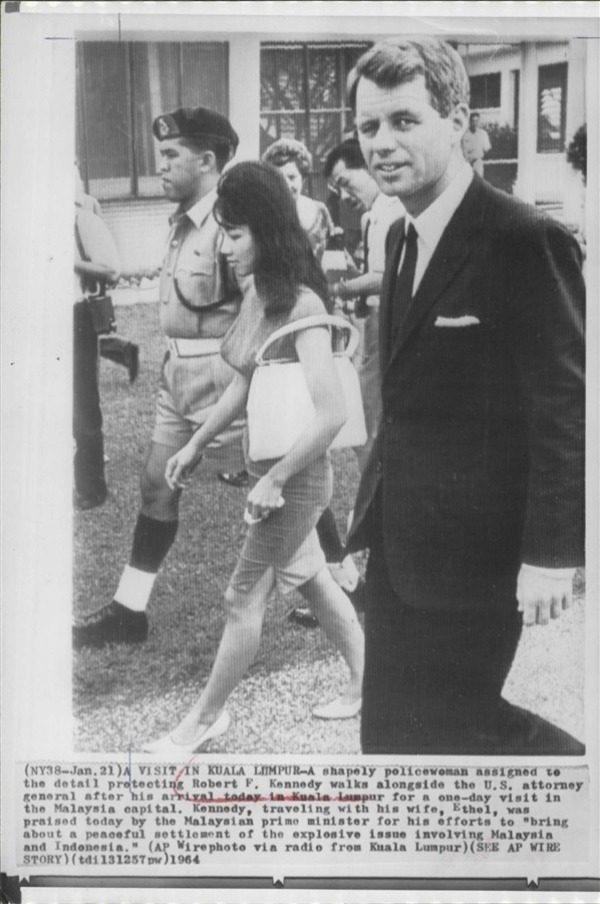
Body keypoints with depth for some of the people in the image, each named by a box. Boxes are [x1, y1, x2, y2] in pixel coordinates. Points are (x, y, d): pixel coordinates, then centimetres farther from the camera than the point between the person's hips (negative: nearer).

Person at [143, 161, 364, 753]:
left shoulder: (301, 305, -24)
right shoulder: (253, 292, 1)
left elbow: (332, 412, -29)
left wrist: (273, 481, -23)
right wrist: (196, 445, 15)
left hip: (297, 474, -8)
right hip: (271, 465, 8)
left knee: (243, 599, 5)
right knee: (311, 578, 21)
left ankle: (202, 721, 23)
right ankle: (365, 683, 39)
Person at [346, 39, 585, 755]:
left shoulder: (525, 241, -17)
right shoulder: (403, 238, 10)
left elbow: (564, 407, -18)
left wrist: (550, 552, -19)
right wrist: (375, 504, 14)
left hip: (472, 551, -8)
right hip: (398, 542, 8)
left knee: (448, 727, 4)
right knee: (389, 729, 15)